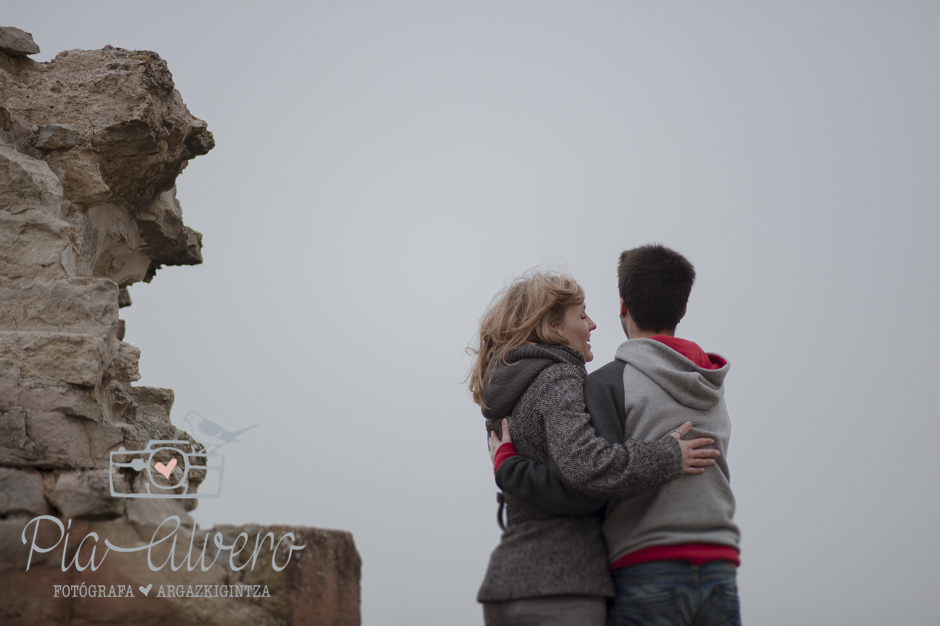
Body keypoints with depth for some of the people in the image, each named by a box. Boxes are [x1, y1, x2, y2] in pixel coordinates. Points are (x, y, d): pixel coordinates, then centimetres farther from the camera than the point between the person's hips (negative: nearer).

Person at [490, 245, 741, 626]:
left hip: (647, 573, -6)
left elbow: (595, 483, -18)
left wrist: (506, 463, -5)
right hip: (720, 571, 6)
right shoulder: (715, 391, 15)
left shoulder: (610, 382, -7)